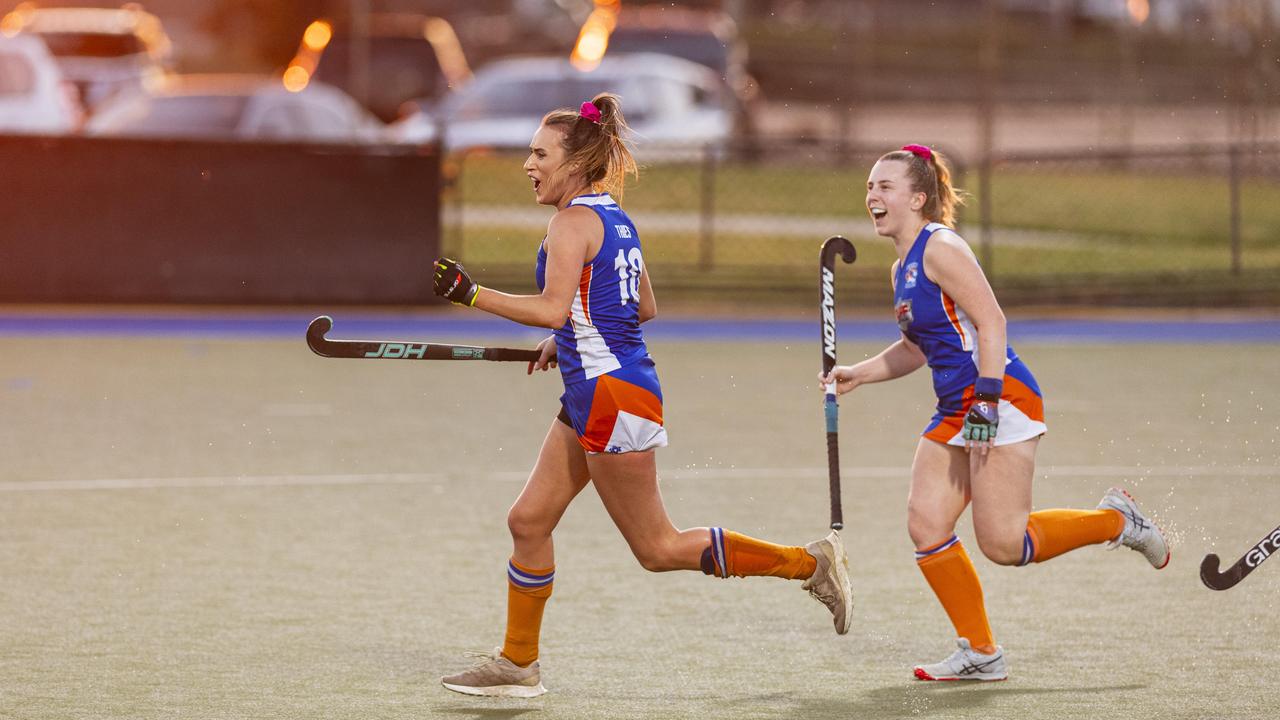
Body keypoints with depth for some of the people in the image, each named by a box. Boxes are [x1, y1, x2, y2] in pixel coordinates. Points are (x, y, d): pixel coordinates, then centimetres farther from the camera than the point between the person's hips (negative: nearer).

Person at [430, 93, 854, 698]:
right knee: (528, 520, 10)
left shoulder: (573, 221, -15)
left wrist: (472, 295, -22)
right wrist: (570, 341, 24)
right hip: (591, 401, 10)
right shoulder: (614, 218, 13)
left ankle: (808, 562, 3)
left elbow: (552, 309, -26)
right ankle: (517, 664, 17)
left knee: (657, 548, -2)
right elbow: (645, 307, 21)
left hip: (611, 397, -10)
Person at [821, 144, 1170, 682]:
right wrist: (855, 374, 19)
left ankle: (1115, 520, 8)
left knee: (1002, 544, -13)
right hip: (955, 411, 10)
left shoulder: (939, 248, -12)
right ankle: (980, 653, 6)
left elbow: (991, 321, -19)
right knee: (926, 526, -1)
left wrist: (987, 401, -25)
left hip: (1001, 399, -9)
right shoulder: (902, 268, 17)